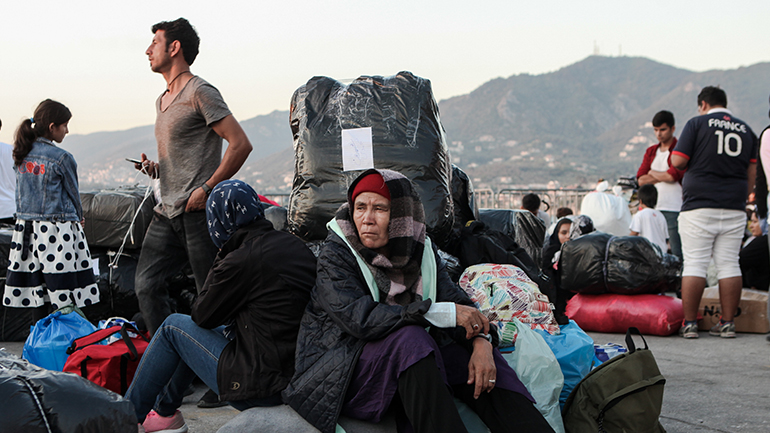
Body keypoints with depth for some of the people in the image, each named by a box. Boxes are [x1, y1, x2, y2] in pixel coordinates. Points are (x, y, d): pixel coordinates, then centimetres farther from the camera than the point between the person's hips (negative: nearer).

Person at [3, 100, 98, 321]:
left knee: (36, 293, 10)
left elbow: (20, 193, 15)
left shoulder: (21, 155, 7)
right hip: (57, 232, -7)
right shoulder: (61, 157, -12)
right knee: (62, 302, -4)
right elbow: (73, 193, -1)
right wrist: (79, 218, 18)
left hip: (26, 229, 7)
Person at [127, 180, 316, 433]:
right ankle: (165, 412, 39)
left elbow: (202, 315, -2)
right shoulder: (295, 245, 6)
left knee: (173, 327, 10)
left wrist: (220, 259, 3)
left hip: (259, 388, -8)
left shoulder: (241, 260, -18)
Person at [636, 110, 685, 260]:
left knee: (677, 253, -8)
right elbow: (641, 179, 7)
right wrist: (663, 176, -6)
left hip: (674, 209, -6)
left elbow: (672, 176, -15)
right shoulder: (651, 151, 16)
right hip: (653, 208, 6)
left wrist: (652, 173, 2)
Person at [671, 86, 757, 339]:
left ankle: (689, 323, -2)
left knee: (694, 263, -2)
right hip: (734, 208, 4)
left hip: (699, 205, -4)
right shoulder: (745, 129, 13)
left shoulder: (697, 123, 0)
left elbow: (677, 161, -5)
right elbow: (752, 174, 14)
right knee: (729, 264, 6)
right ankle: (727, 323, 7)